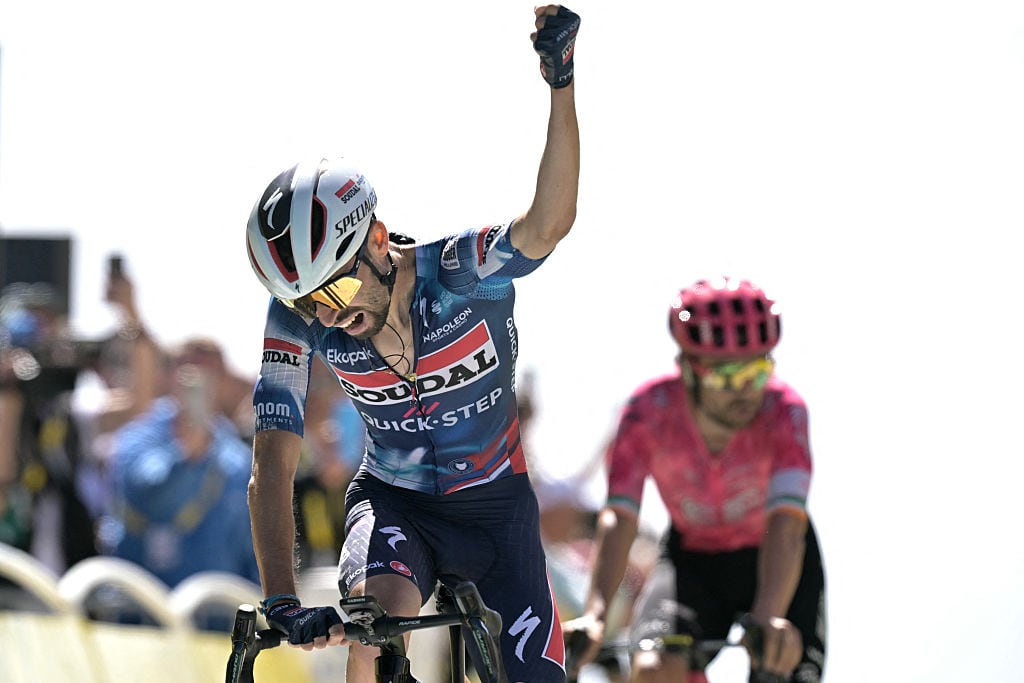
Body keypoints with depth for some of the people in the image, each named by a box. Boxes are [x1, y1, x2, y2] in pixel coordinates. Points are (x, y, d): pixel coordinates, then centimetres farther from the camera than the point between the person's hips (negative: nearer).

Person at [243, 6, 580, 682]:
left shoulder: (459, 274, -25)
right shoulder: (300, 321, -18)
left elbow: (549, 224, -45)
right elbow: (272, 469, -23)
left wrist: (561, 86, -58)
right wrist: (281, 602, -37)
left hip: (495, 505, 0)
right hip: (393, 499, 0)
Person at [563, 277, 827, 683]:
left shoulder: (783, 410, -28)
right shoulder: (649, 411, -25)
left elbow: (786, 522, -40)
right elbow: (618, 517, -33)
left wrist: (768, 616, -58)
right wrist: (595, 614, -50)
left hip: (777, 562, 0)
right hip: (692, 561, 0)